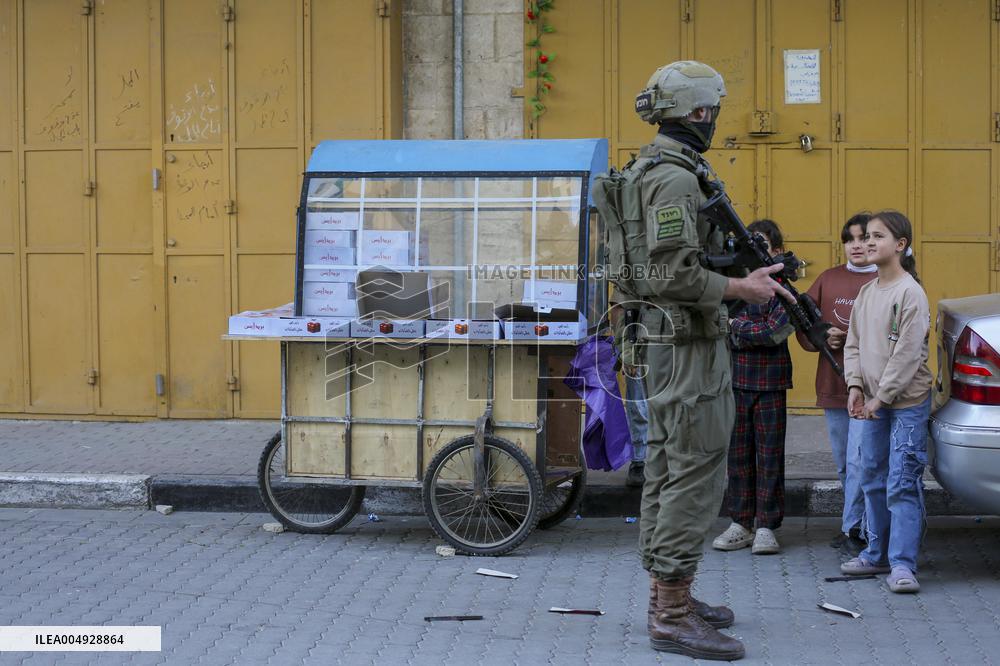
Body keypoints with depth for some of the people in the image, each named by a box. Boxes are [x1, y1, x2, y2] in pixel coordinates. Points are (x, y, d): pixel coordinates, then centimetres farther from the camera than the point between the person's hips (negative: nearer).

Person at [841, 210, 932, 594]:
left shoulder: (910, 292, -11)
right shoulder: (866, 293, 12)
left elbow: (907, 353, -15)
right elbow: (853, 344, 13)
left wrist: (882, 396, -15)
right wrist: (855, 386, -2)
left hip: (907, 403, -8)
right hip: (873, 403, 8)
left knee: (902, 485, -9)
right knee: (873, 482, 13)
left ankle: (902, 564, -8)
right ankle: (878, 555, 24)